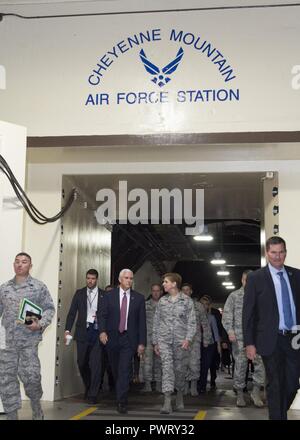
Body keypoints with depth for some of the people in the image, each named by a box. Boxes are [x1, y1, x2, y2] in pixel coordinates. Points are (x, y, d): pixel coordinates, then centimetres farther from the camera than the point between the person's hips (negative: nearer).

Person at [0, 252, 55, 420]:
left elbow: (49, 309, 1)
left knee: (31, 376, -4)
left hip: (29, 340, -3)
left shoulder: (39, 287, 2)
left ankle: (37, 409, 22)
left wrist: (40, 325, -13)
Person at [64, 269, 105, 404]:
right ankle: (88, 387, 31)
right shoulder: (79, 293, 9)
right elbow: (72, 312, 6)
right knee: (82, 362, 9)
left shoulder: (103, 295, 3)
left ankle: (92, 394, 1)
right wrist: (67, 330, -2)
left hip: (97, 332, -2)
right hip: (82, 332, 2)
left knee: (95, 364, -5)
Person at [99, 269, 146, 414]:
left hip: (129, 339, -1)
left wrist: (142, 342, -1)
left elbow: (142, 321, 3)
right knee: (115, 369, 11)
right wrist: (102, 331, -16)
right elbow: (102, 315, 2)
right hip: (112, 337, 1)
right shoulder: (109, 296, 4)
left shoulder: (139, 298, 4)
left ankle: (121, 402, -5)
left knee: (125, 370, -8)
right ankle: (120, 395, 32)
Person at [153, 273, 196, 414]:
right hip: (164, 340, 1)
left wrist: (188, 339, -15)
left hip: (181, 341, -1)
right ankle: (167, 402, -17)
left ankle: (179, 397, 30)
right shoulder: (162, 301, 9)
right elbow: (156, 322, 13)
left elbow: (192, 322, -2)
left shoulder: (187, 301, 1)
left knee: (180, 369, 8)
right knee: (167, 367, -12)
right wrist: (155, 342, 11)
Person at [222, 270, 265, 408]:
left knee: (262, 361, -12)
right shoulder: (234, 295, 8)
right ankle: (240, 394, 14)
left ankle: (256, 391, 1)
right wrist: (230, 330, -11)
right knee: (240, 364, 2)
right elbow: (227, 314, 2)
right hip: (239, 336, -1)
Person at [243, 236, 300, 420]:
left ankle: (280, 412, 30)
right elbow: (248, 312, -2)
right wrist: (249, 343, -6)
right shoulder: (255, 278, -2)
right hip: (272, 340, -3)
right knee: (275, 385, 3)